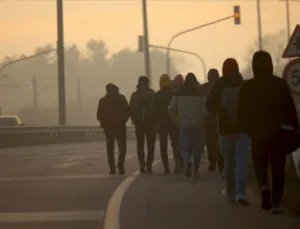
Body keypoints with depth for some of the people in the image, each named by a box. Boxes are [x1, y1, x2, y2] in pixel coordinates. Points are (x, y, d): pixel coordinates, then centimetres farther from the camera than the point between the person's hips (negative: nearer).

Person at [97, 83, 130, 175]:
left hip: (108, 127, 2)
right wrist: (123, 121, 5)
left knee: (110, 148, 10)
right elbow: (127, 111, -6)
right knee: (122, 147, 4)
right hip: (120, 126, -2)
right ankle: (120, 166, -16)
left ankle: (112, 168, 3)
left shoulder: (103, 100, 3)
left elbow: (99, 115, 1)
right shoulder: (121, 98, -2)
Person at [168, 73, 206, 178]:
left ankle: (187, 161, -25)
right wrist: (203, 121, 7)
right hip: (198, 124, -1)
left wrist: (176, 121, 10)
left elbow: (171, 109, 0)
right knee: (197, 148, 12)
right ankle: (195, 171, 11)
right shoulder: (199, 93, -4)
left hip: (184, 125, 1)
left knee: (184, 147, 6)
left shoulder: (179, 93, 1)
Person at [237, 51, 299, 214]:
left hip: (259, 133, 0)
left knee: (260, 164, 16)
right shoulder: (280, 84, -3)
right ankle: (276, 202, 1)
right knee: (278, 168, 9)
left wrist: (251, 130, 9)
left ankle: (264, 186, -14)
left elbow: (242, 112, -2)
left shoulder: (247, 87, -3)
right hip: (279, 132, 0)